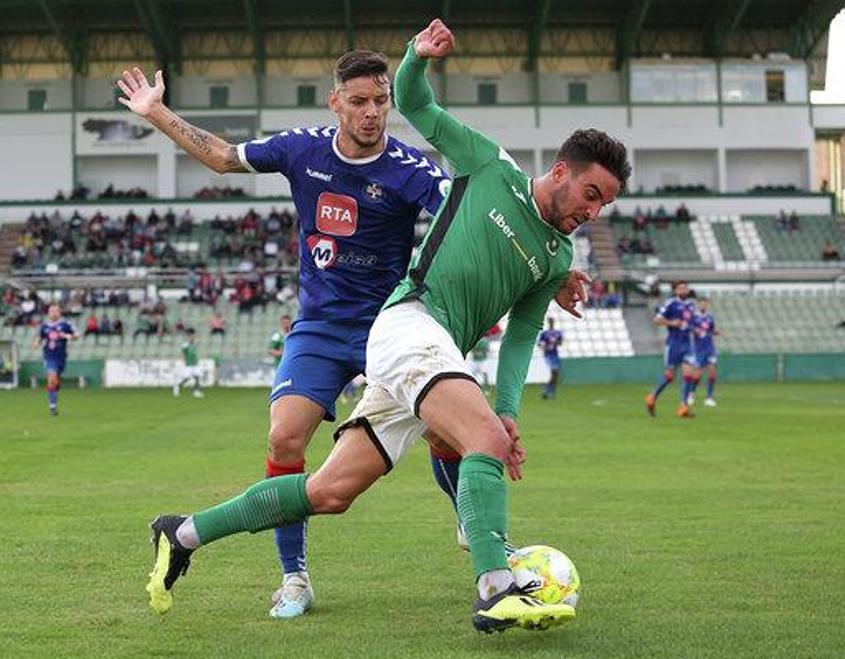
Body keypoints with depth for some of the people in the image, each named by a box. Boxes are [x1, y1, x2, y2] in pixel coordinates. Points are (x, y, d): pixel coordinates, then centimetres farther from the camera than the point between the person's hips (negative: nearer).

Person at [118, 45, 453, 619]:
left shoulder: (408, 168, -13)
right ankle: (295, 577, 1)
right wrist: (157, 113, 16)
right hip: (319, 326, 2)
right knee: (285, 439, -14)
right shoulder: (304, 148, -1)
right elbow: (224, 156, 14)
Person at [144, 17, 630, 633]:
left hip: (440, 356, 7)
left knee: (329, 492, 3)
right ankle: (498, 593, -40)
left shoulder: (557, 259, 17)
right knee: (485, 438, -30)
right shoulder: (493, 166, 5)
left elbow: (520, 338, 15)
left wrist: (508, 408, -2)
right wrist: (419, 55, -8)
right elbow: (414, 104, 12)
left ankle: (184, 533, 14)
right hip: (410, 322, -7)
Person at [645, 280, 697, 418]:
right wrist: (671, 323, -21)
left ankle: (683, 406, -5)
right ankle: (652, 398, 22)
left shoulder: (691, 305, 13)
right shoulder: (670, 304, -7)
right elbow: (657, 320, -10)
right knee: (669, 376, 0)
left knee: (688, 374, -8)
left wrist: (693, 329, 12)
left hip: (687, 344, 5)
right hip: (673, 344, -5)